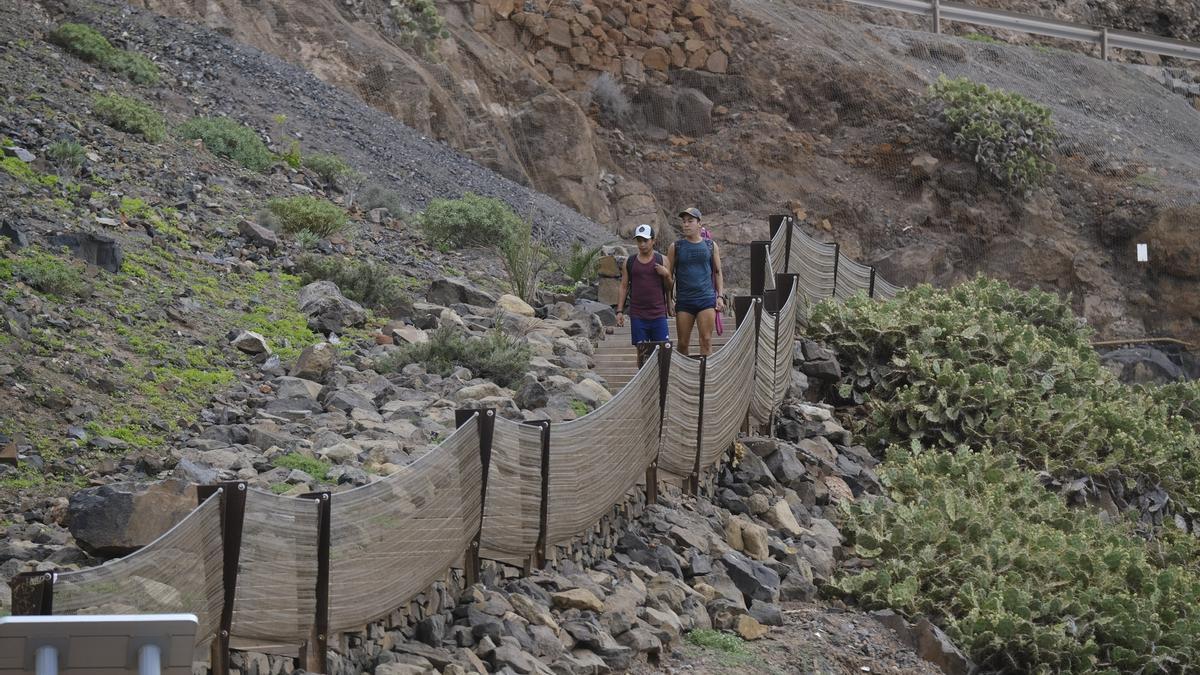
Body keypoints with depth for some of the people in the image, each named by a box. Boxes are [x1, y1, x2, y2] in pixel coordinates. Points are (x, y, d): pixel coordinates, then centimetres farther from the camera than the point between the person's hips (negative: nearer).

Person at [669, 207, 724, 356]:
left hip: (706, 299, 0)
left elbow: (718, 273, 14)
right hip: (684, 300, 0)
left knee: (706, 340, -8)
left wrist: (720, 296, 4)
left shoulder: (711, 246, 9)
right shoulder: (676, 247, 7)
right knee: (683, 343, 4)